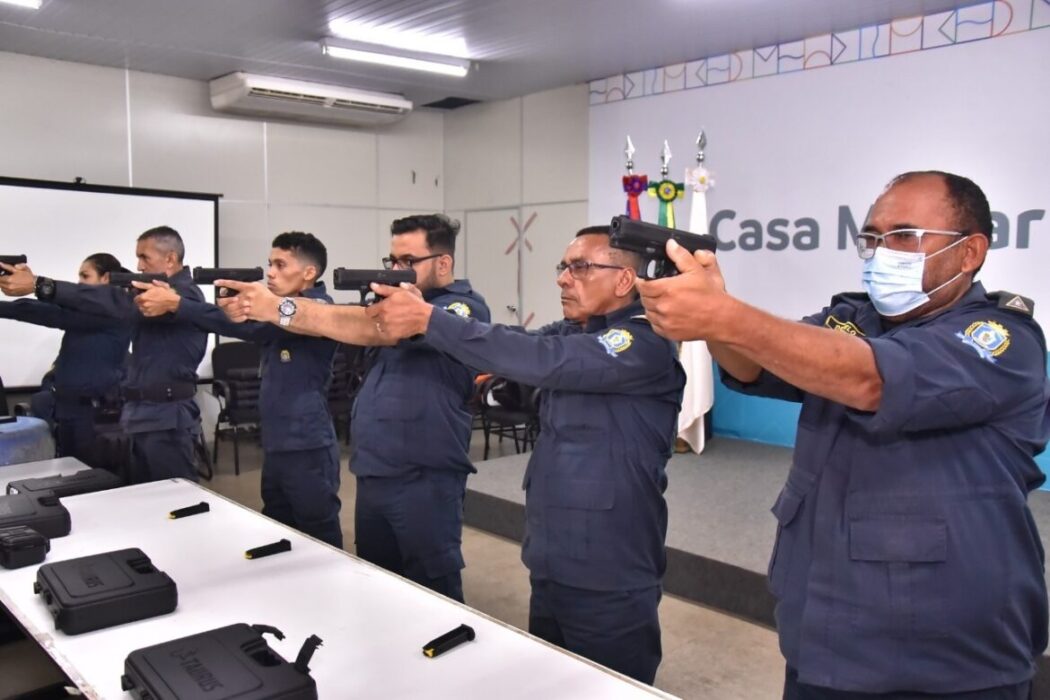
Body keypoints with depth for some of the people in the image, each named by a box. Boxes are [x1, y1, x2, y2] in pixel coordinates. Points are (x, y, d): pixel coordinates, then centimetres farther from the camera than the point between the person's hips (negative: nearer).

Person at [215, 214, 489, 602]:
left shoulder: (464, 309, -13)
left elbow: (377, 329, -27)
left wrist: (280, 309, -31)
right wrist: (259, 308, -15)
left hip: (424, 481, -8)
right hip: (372, 476, 8)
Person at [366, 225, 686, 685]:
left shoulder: (644, 345, -19)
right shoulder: (568, 334, 10)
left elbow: (542, 361, -30)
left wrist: (428, 320, -29)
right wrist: (408, 321, -13)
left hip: (610, 583, -8)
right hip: (548, 569, 8)